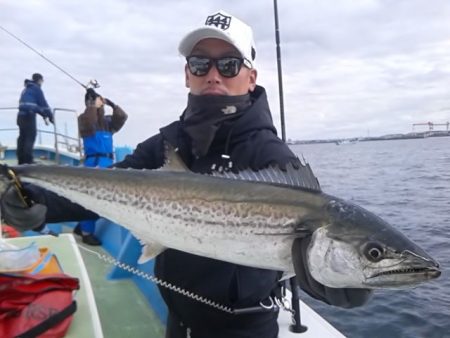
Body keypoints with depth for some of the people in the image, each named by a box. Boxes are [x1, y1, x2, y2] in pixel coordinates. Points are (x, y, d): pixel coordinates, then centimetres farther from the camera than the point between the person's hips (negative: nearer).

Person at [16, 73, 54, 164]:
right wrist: (50, 116, 6)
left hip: (21, 115, 9)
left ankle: (21, 159, 11)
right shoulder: (37, 88, -1)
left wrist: (44, 115, 26)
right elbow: (43, 103, -3)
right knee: (31, 136, -7)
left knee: (23, 136, 9)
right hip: (29, 115, -9)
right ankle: (28, 160, -11)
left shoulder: (26, 89, 26)